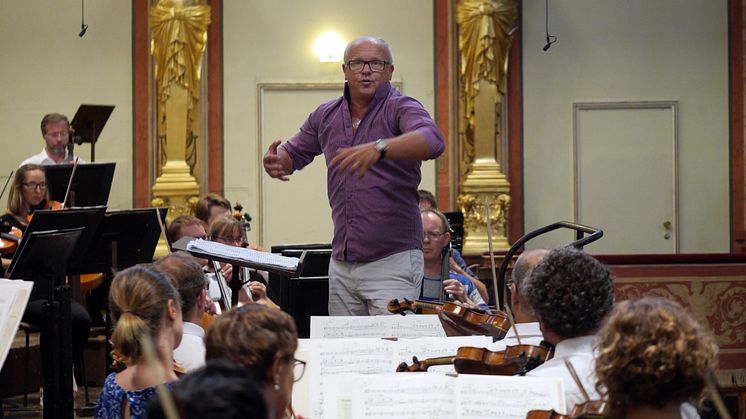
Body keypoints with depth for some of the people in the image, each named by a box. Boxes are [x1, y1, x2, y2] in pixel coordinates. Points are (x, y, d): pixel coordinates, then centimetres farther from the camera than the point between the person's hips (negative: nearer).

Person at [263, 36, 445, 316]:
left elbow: (432, 141, -26)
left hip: (392, 262, -6)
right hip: (341, 263, 6)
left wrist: (379, 148, -43)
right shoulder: (326, 116, 12)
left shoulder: (400, 108, -6)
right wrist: (276, 162, -2)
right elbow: (294, 154, 23)